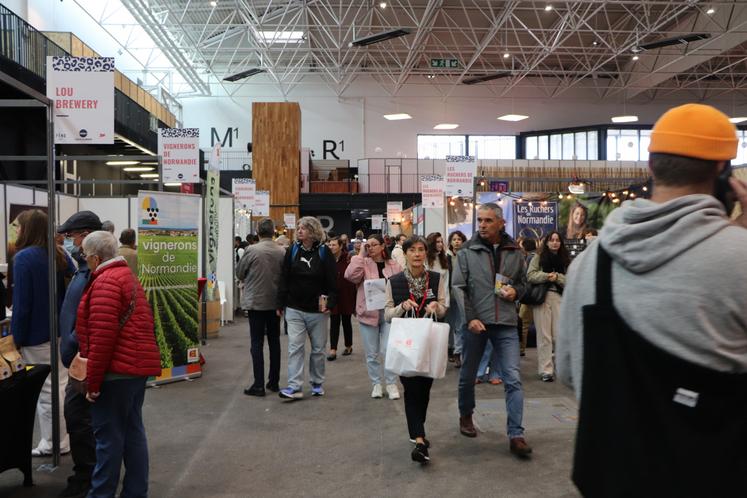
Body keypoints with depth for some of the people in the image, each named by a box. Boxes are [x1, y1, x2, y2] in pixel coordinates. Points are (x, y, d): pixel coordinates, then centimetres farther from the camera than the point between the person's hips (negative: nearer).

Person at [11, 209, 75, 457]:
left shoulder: (24, 257, -15)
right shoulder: (61, 254, 5)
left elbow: (21, 304, -17)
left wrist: (17, 337, -9)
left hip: (37, 335, -7)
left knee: (45, 390, 5)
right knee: (60, 386, 17)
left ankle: (55, 443, 16)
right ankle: (64, 437, 27)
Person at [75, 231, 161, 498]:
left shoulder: (105, 281, -13)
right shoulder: (128, 276, 18)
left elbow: (102, 336, -20)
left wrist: (93, 381, -15)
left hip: (117, 369, -10)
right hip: (138, 365, 10)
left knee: (108, 436, 0)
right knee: (133, 431, 14)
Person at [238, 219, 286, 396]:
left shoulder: (251, 250, -12)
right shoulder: (281, 252, -4)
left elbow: (239, 273, 0)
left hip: (256, 301, -3)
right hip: (275, 302, 3)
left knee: (257, 343, 1)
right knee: (274, 341, 13)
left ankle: (259, 385, 0)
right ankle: (274, 382, 20)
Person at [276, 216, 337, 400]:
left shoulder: (325, 253, -3)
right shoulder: (292, 251, 3)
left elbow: (332, 282, -4)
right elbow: (284, 280, 4)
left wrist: (330, 303, -13)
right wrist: (280, 304, 2)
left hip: (317, 310, -1)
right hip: (295, 309, 1)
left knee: (318, 349, 10)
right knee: (295, 347, -4)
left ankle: (317, 383, 24)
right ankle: (294, 387, -3)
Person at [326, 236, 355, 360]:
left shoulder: (348, 259, -11)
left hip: (346, 296, -3)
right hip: (333, 296, 3)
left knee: (346, 322, 12)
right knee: (334, 323, 1)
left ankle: (349, 346, 28)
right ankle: (333, 350, 1)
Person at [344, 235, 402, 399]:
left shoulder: (394, 266, 3)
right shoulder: (364, 264, 0)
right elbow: (351, 276, -20)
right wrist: (361, 255, -13)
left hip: (389, 313, 0)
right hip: (368, 313, 1)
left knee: (388, 351, -3)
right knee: (372, 353, 9)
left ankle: (391, 384, 13)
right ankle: (376, 384, 24)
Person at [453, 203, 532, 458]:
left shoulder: (514, 252, 6)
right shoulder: (467, 252, -1)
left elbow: (523, 282, 20)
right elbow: (459, 289, -5)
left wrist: (515, 291, -3)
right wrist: (470, 318, -15)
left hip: (506, 324, 1)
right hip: (475, 323, -1)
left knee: (513, 379, -5)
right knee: (468, 376, 14)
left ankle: (516, 435, 1)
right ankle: (465, 416, 38)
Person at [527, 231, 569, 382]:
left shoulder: (565, 260, 13)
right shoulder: (538, 257, 6)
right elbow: (530, 275, -4)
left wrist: (557, 277, -11)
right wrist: (547, 276, -13)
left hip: (559, 298, 2)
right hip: (541, 298, -2)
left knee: (560, 335, 0)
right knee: (544, 335, 0)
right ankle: (546, 370, 4)